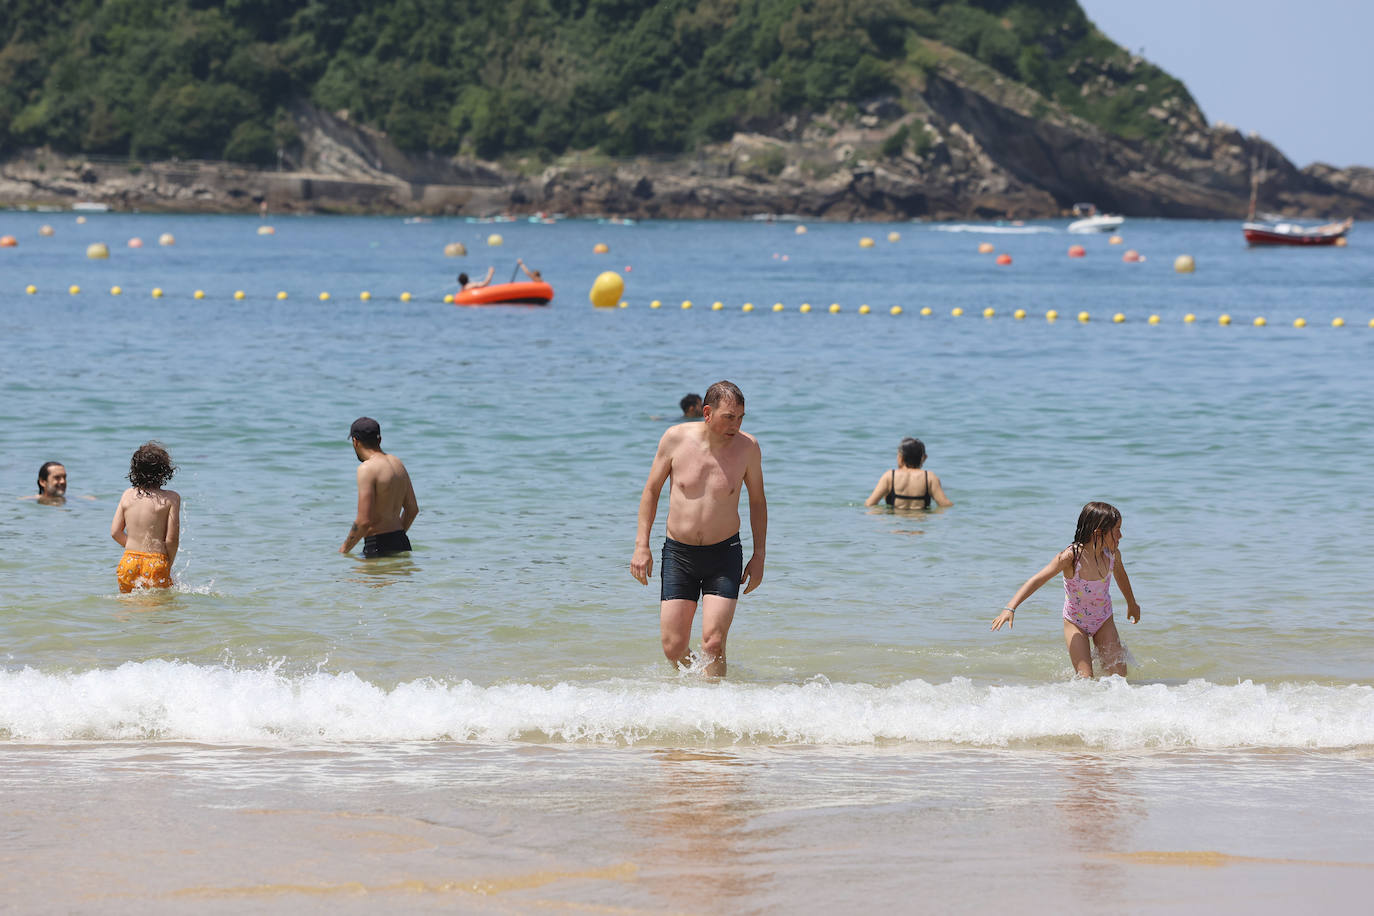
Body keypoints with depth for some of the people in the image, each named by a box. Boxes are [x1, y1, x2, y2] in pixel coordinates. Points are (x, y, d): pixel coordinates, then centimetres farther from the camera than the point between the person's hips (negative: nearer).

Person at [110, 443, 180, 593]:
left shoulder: (128, 495, 6)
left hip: (129, 562, 4)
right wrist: (168, 565, 7)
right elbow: (172, 539, -8)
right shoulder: (171, 498, -6)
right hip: (156, 564, -4)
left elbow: (115, 532, 9)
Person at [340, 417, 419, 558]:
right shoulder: (397, 464, 12)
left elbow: (364, 521, -17)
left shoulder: (367, 469, -13)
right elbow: (413, 510, 20)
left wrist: (344, 549, -4)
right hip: (402, 544, 8)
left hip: (378, 547, -8)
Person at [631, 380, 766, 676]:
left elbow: (757, 501, 8)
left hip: (724, 555, -1)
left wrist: (759, 556, 6)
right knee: (673, 648, -1)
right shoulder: (676, 438, -8)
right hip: (678, 552, 1)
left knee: (713, 644, -14)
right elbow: (651, 490, 4)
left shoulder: (747, 447, -6)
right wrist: (641, 545, 0)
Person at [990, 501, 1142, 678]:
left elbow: (1120, 575, 9)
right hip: (1075, 623, -4)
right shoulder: (1071, 556, -30)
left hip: (1104, 622, 4)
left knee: (1119, 675, -1)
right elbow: (1037, 580, -32)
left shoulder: (1112, 553, -15)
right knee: (1085, 679, -12)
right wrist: (1010, 608, -43)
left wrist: (1132, 604, 26)